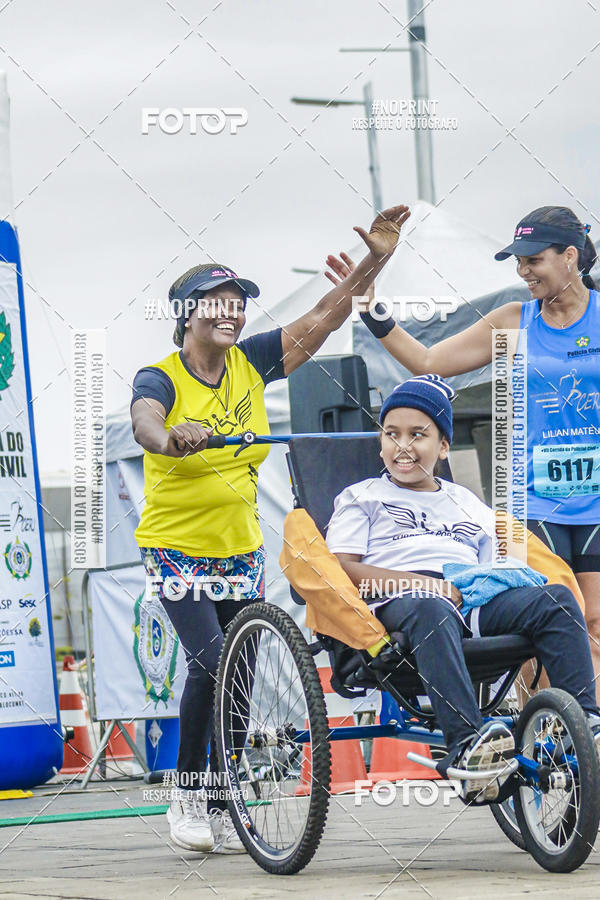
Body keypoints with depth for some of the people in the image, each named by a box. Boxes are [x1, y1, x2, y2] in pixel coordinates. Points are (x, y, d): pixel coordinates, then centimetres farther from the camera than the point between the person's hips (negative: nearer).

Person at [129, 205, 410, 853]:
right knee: (209, 663, -19)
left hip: (241, 551, 5)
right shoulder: (160, 378, -14)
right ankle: (186, 795, -3)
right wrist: (171, 438, -60)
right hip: (176, 549, -5)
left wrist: (374, 261, -18)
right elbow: (144, 423, -36)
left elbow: (320, 321, -6)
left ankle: (220, 805, 15)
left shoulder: (250, 363, -1)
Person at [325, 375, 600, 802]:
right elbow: (341, 569, 5)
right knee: (431, 608, -41)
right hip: (396, 600, -4)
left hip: (476, 604, 4)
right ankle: (465, 744, -56)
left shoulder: (469, 505, 33)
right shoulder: (361, 497, 22)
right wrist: (423, 583, -8)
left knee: (555, 598, -23)